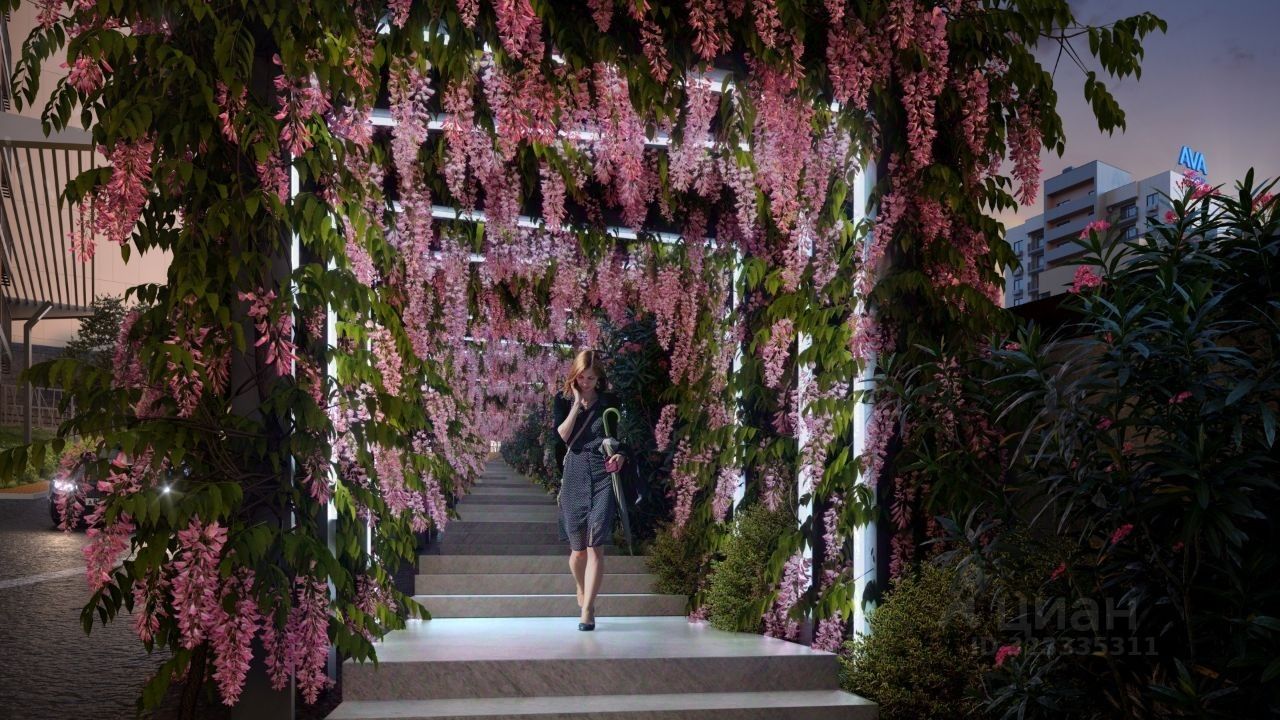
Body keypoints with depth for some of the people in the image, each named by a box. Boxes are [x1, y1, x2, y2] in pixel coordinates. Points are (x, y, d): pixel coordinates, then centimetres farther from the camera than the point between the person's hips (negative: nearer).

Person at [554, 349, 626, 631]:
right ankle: (582, 589, 38)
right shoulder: (564, 400, 6)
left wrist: (621, 455, -7)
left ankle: (587, 608, -10)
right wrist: (577, 403, -10)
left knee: (595, 544, -11)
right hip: (575, 475, 1)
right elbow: (562, 435, -9)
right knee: (578, 546, 9)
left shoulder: (609, 401, 6)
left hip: (603, 474, -1)